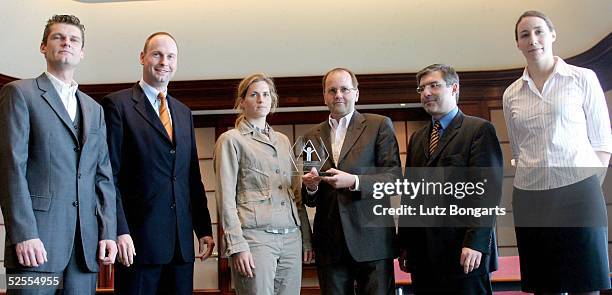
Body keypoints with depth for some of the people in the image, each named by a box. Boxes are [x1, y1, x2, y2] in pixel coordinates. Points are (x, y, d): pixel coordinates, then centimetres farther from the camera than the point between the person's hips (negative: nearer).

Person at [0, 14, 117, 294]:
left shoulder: (94, 109, 19)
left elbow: (103, 175, 14)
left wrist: (108, 232, 4)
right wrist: (23, 234, -15)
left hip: (87, 240, 5)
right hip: (35, 238, -4)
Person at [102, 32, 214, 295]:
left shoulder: (184, 113, 16)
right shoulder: (118, 104, -2)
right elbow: (109, 176, -8)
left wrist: (204, 229, 10)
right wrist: (119, 231, -15)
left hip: (182, 241, 6)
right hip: (138, 239, -5)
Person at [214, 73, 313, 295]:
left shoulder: (283, 141, 17)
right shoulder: (231, 140, 2)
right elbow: (226, 198, -4)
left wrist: (306, 239, 13)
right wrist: (236, 245, -12)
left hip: (291, 238, 5)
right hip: (254, 236, -5)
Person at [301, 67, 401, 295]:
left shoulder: (380, 125, 3)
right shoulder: (313, 136, 13)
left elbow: (395, 177, -5)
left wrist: (354, 181, -18)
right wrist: (310, 187, -7)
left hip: (371, 239, -3)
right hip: (329, 243, 3)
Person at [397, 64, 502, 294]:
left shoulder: (480, 130, -1)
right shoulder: (416, 138, 18)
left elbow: (488, 190, -10)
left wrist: (475, 243, -17)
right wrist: (404, 244, 12)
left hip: (463, 251, -5)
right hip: (423, 253, 5)